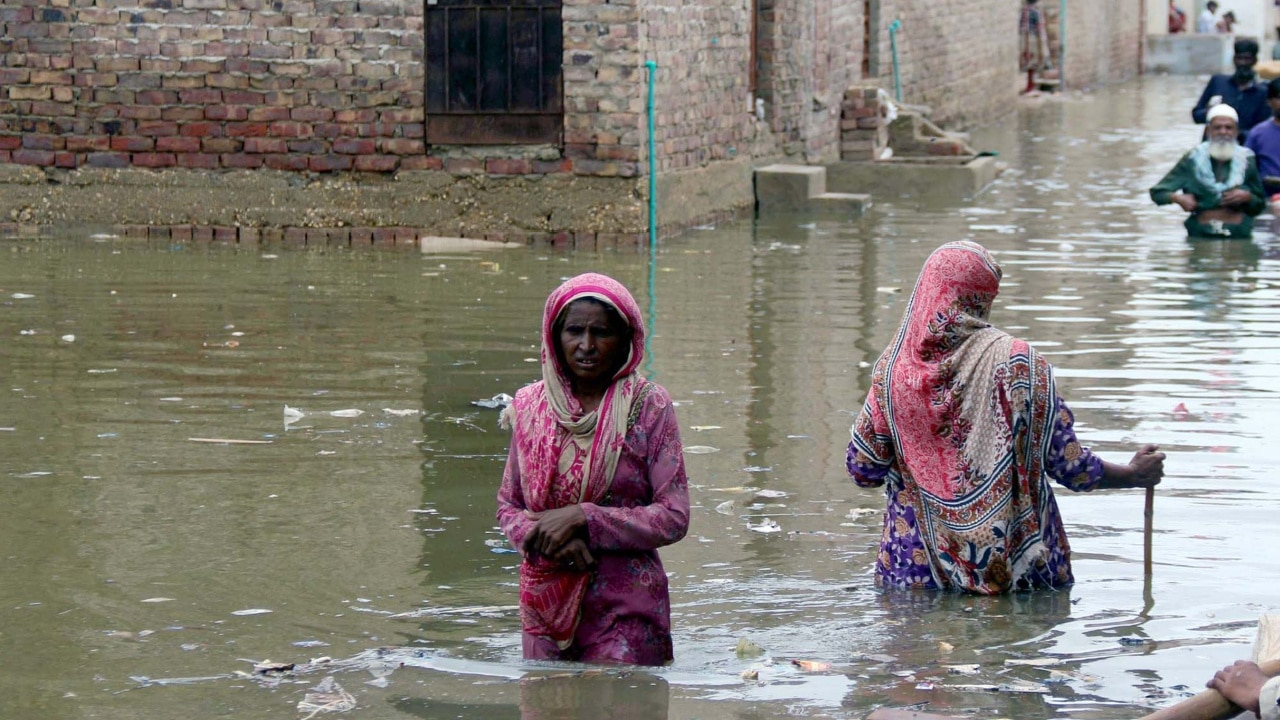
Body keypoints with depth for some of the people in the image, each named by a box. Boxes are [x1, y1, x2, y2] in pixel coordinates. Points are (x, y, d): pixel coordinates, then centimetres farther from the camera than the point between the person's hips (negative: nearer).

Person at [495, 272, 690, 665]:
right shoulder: (530, 405, 5)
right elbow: (507, 504, 11)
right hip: (545, 601, 3)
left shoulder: (648, 406, -5)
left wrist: (580, 519, -16)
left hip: (625, 607, -3)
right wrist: (542, 536, -11)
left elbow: (673, 518, -8)